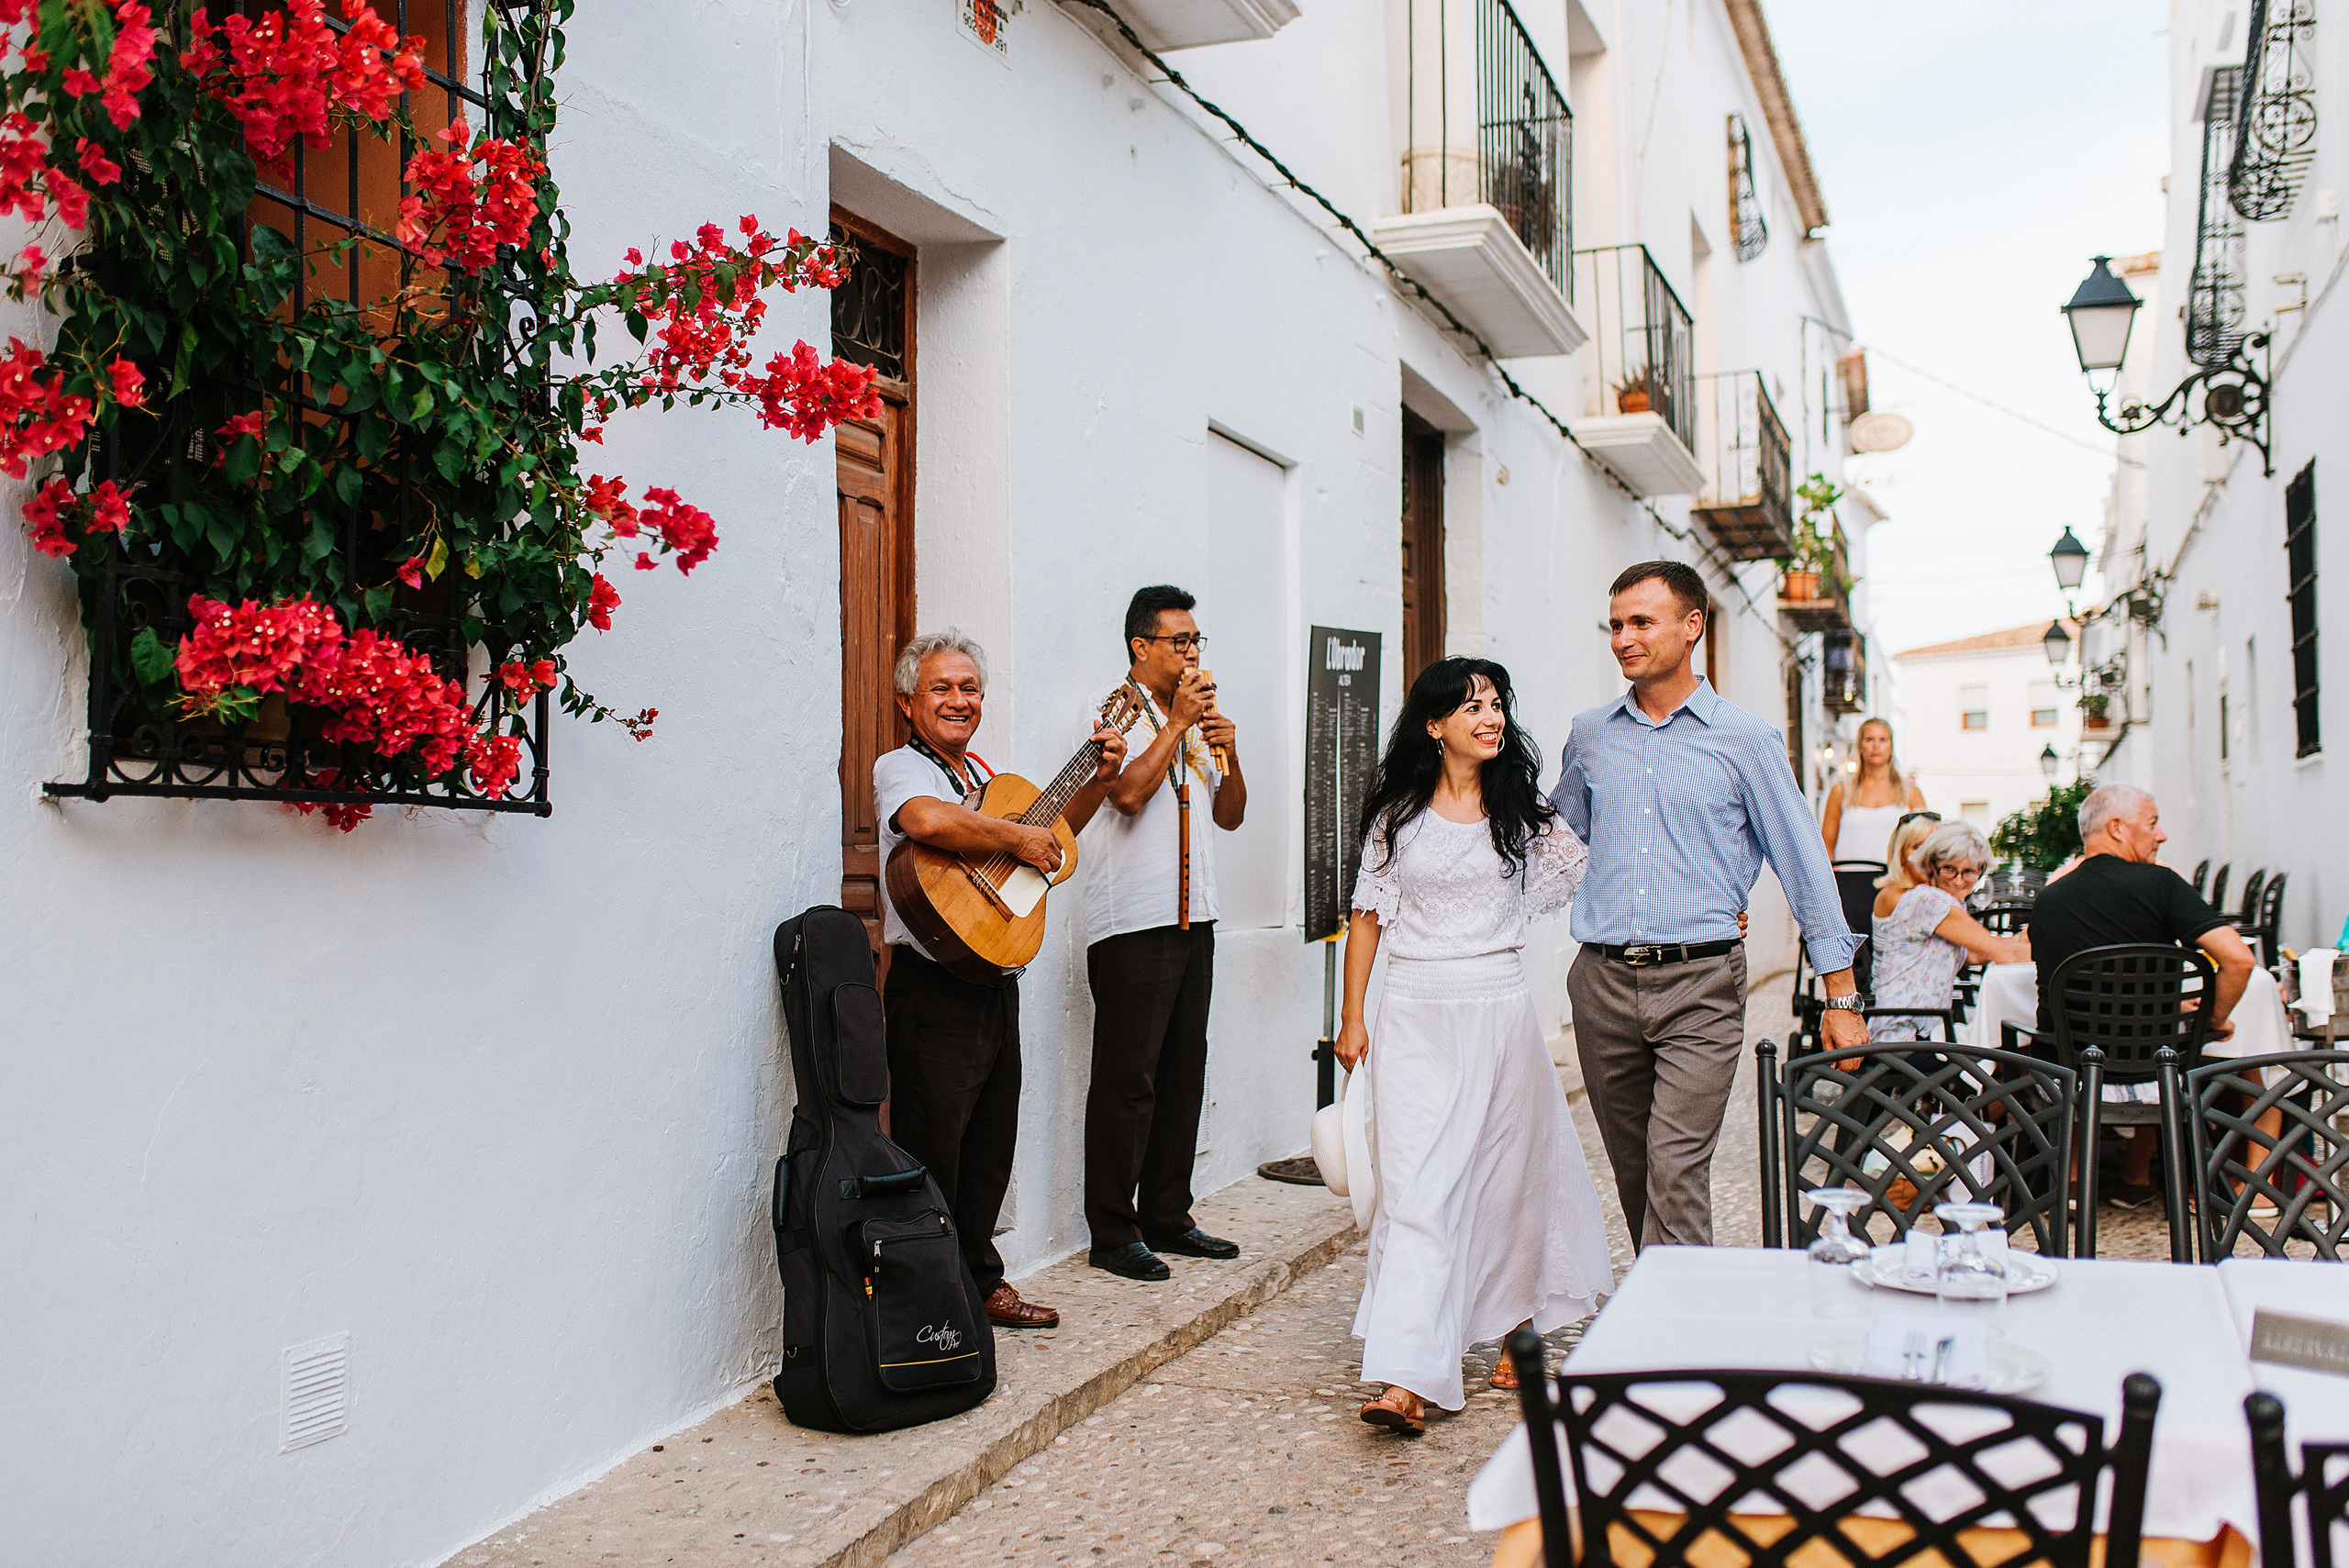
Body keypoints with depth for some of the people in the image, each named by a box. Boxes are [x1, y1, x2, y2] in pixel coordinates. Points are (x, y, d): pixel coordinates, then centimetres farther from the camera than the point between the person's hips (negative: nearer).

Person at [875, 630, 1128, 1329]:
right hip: (933, 989, -8)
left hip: (997, 979, 9)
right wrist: (1017, 839, -21)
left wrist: (1099, 779, 17)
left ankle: (979, 1281, 30)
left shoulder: (982, 773, 18)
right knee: (932, 1158, -2)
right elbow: (928, 820, -32)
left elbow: (1051, 834, 30)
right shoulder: (899, 768, -8)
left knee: (990, 1148, 17)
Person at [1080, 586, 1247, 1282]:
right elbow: (1129, 791, -20)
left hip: (1192, 920, 8)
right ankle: (1113, 1233, 3)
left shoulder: (1195, 719, 19)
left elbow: (1230, 816, 19)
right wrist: (1177, 724, -13)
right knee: (1128, 1081, -4)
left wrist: (1229, 756, 2)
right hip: (1132, 924, -7)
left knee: (1182, 1075, 11)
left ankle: (1167, 1217, 21)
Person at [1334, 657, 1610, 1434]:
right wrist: (1353, 1018, 3)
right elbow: (1368, 916, 6)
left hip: (1498, 1008, 1)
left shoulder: (1522, 811, 7)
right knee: (1416, 1186, -8)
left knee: (1507, 1176, 10)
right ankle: (1406, 1377, -11)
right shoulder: (1397, 814, 4)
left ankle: (1517, 1329, 32)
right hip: (1414, 1013, -1)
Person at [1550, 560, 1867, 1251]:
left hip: (1699, 987, -4)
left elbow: (1805, 866, 1)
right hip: (1603, 984, 4)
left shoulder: (1744, 740, -1)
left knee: (1677, 1172, -12)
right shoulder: (1589, 735, 9)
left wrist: (1841, 998, 1)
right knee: (1633, 1171, 12)